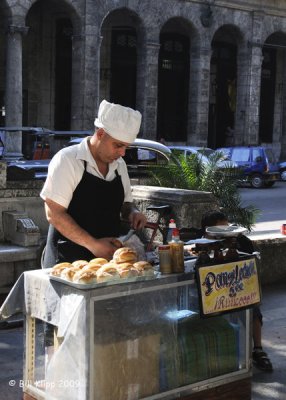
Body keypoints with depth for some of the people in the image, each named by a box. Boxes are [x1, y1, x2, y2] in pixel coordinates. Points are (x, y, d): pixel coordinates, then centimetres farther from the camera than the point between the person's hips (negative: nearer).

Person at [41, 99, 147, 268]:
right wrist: (93, 244, -20)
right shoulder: (67, 160, -11)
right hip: (68, 261, -5)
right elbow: (54, 214, -15)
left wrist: (133, 212, -3)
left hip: (108, 254, 5)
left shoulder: (119, 164, 9)